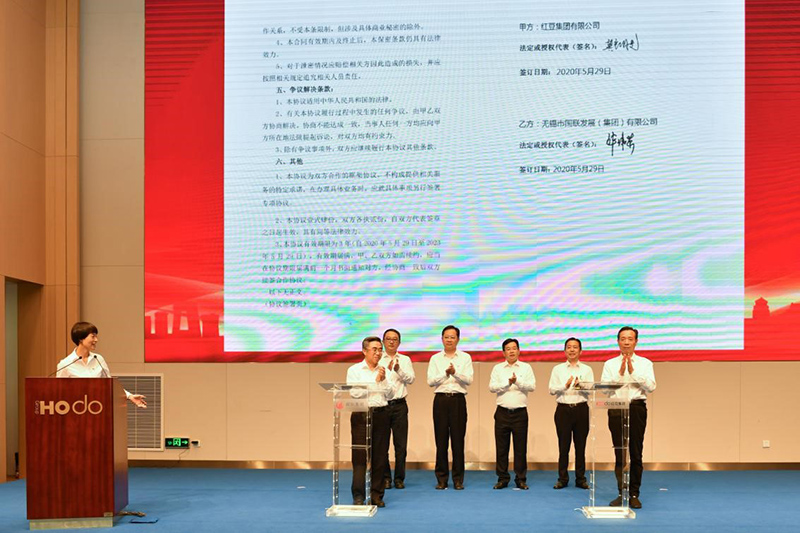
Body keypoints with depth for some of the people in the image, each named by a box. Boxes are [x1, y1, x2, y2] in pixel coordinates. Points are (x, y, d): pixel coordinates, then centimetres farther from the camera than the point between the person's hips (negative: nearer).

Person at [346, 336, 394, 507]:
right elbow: (355, 393, -9)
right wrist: (375, 381, -9)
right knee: (360, 455, -7)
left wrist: (384, 380, -9)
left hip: (381, 414, 4)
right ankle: (358, 496, -6)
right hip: (362, 415, -3)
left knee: (380, 456, 3)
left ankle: (376, 495, 9)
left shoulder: (384, 371, 14)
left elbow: (390, 395, 6)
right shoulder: (354, 370, 4)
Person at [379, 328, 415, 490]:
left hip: (399, 405, 1)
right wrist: (387, 369, -19)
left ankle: (399, 478, 9)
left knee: (401, 444, 0)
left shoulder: (405, 360, 13)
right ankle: (385, 478, 12)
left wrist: (399, 370, -17)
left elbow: (411, 379, -2)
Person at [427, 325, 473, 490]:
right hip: (440, 400, 1)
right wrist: (445, 374, -15)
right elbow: (430, 381, 0)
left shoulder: (465, 357, 8)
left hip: (458, 400, -1)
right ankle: (441, 479, 8)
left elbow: (469, 380, -4)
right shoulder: (435, 358, 10)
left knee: (458, 440, -1)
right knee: (441, 440, 1)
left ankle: (458, 479, 6)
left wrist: (455, 372, -20)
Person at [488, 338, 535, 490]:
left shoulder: (526, 368, 9)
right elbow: (492, 387, -2)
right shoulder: (498, 368, 10)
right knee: (501, 447, 2)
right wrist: (508, 383, -11)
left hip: (520, 413, -1)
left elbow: (532, 386, -3)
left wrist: (517, 381, -14)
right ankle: (502, 479, 11)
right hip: (502, 412, 1)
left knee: (521, 448, 0)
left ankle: (521, 479, 8)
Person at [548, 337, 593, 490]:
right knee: (563, 445, 0)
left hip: (581, 409, 0)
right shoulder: (558, 369, 11)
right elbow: (552, 389, 1)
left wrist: (580, 386, -22)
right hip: (563, 409, 0)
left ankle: (580, 478, 9)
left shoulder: (587, 369, 12)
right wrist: (565, 386, -16)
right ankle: (563, 478, 7)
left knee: (580, 445, 2)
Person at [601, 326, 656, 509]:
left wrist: (633, 372, -9)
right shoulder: (610, 364, 11)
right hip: (616, 409, 1)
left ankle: (634, 494, 6)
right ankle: (621, 493, 7)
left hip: (637, 408, -1)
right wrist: (620, 373, -9)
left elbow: (651, 386, -4)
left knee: (636, 453, -1)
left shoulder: (645, 363, 9)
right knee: (619, 453, 1)